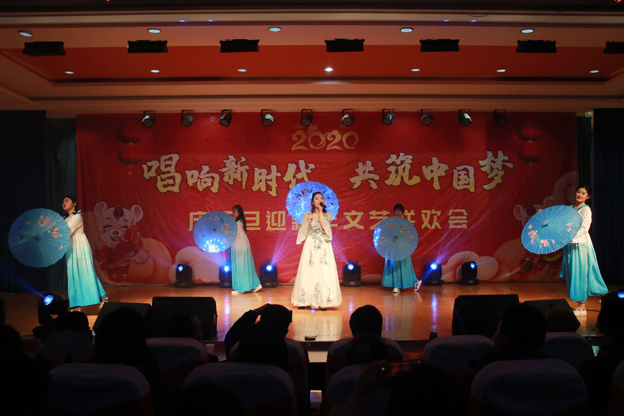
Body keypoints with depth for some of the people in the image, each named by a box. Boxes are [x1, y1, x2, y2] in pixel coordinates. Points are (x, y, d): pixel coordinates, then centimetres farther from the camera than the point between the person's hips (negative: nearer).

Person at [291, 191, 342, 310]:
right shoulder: (307, 215, 7)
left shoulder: (328, 214, 7)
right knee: (308, 273, -1)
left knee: (324, 273, -5)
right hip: (310, 247, 0)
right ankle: (304, 301, 5)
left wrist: (321, 211, -7)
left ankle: (323, 301, 0)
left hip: (324, 247, 0)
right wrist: (309, 221, -9)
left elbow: (324, 226, -11)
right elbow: (302, 232, 2)